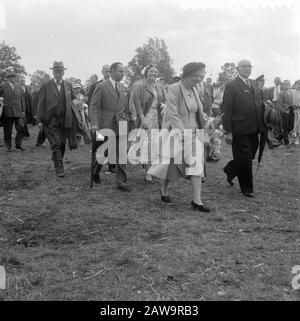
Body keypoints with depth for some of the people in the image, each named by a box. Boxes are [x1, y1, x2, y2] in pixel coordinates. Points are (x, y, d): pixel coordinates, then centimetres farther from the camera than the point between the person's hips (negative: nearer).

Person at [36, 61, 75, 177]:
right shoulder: (46, 86, -1)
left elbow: (72, 99, 23)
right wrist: (39, 120, -5)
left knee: (62, 144, 10)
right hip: (51, 121, -4)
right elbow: (41, 104, -2)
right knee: (55, 145, -7)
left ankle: (58, 162, 29)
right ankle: (59, 168, -4)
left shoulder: (68, 85, 10)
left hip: (65, 121, 4)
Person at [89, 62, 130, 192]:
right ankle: (95, 171, 36)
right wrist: (94, 123, -18)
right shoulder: (101, 87, -5)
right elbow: (94, 106, -9)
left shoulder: (123, 87, 12)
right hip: (105, 125, -4)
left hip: (120, 126, 4)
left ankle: (121, 182, 3)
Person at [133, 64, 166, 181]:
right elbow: (137, 103, -10)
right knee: (146, 144, -8)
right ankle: (147, 172, -5)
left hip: (157, 119, 5)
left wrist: (163, 105, 0)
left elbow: (164, 101, 24)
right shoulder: (140, 86, -2)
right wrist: (142, 118, -19)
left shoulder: (160, 88, 16)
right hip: (146, 118, -5)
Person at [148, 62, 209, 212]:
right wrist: (182, 135, -24)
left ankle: (197, 200, -4)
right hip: (176, 132, -6)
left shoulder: (194, 90, 8)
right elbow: (173, 115, -19)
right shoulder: (174, 89, -14)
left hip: (194, 133, 6)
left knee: (197, 164, -5)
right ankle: (164, 189, 34)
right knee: (172, 163, 7)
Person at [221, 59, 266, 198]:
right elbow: (226, 110, -11)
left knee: (250, 155, 14)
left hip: (254, 129, 7)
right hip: (240, 130, -7)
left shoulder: (254, 84, 15)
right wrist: (228, 132, -14)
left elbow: (259, 104, 19)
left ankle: (230, 171, 39)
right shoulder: (232, 86, -7)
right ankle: (247, 188, 18)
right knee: (244, 158, 3)